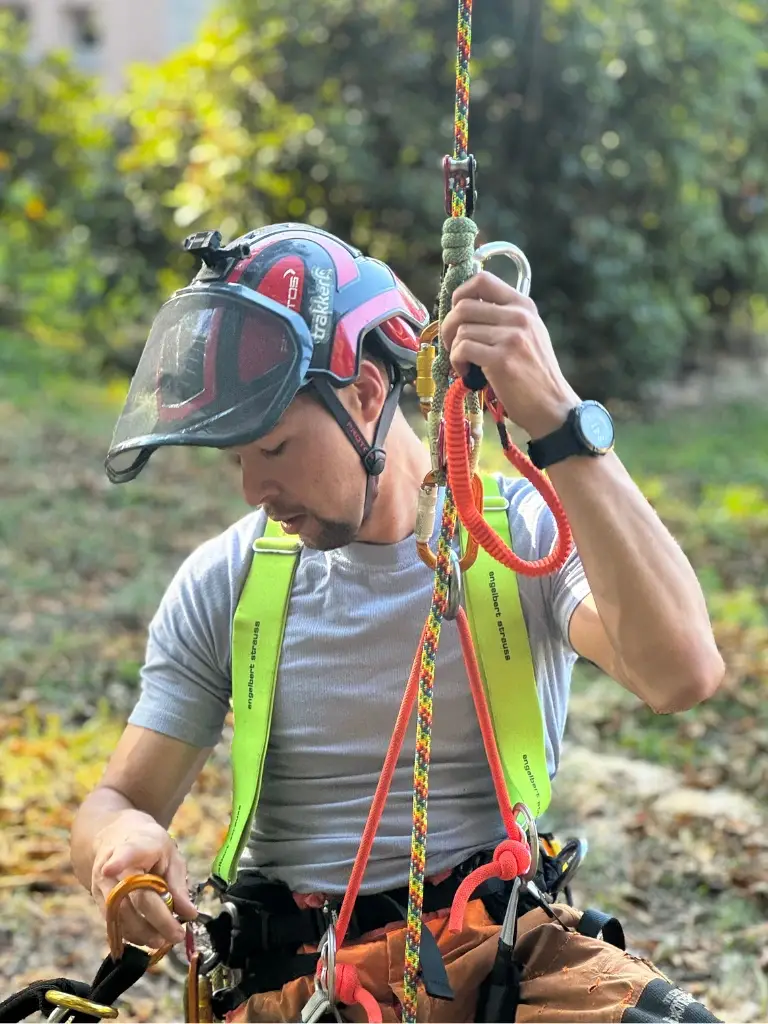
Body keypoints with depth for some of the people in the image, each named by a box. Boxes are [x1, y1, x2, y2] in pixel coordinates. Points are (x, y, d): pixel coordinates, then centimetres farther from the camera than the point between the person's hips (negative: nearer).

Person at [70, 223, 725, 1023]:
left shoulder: (529, 534, -3)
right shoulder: (219, 585, 7)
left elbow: (682, 674, -23)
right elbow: (121, 799, 8)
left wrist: (559, 422, -28)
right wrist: (121, 838, -18)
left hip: (493, 952, -2)